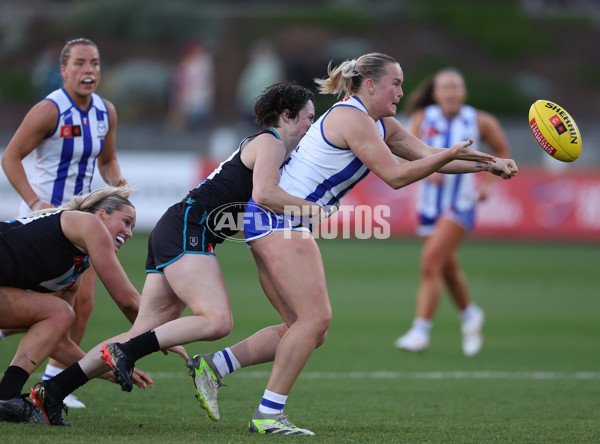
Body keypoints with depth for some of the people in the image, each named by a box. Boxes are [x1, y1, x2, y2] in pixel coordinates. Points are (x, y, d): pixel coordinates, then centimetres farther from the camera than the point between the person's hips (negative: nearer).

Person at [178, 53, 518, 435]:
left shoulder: (382, 125, 16)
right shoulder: (352, 118, -14)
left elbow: (429, 155, 17)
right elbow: (395, 176, -17)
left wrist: (488, 164, 8)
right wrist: (451, 155, -16)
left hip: (288, 223, 10)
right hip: (276, 215, -10)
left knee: (308, 328, 7)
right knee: (316, 317, -14)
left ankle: (215, 364, 8)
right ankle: (268, 414, -11)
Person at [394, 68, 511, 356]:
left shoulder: (479, 121, -1)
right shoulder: (423, 118, 0)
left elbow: (501, 150, 14)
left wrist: (487, 184, 3)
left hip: (460, 205, -3)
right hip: (431, 203, 3)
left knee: (430, 263, -19)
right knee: (449, 268, 16)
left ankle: (421, 331, -18)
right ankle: (470, 315, 43)